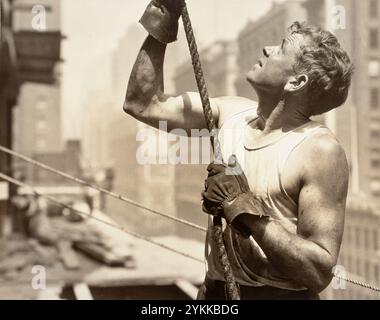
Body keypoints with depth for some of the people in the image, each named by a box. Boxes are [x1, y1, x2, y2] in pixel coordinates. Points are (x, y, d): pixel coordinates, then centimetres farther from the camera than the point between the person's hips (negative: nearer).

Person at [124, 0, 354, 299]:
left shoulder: (320, 150, -18)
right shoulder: (232, 113, 0)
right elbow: (144, 104, 8)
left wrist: (246, 208, -26)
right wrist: (160, 28, 5)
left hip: (280, 292, -5)